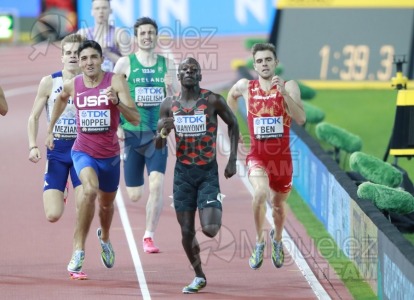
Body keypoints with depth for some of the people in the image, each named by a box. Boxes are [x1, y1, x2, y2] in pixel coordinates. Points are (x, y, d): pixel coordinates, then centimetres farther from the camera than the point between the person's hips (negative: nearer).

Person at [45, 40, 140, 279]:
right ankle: (78, 253, -25)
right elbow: (61, 100, 21)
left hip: (110, 154, 1)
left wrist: (116, 101, -36)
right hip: (83, 152, -1)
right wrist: (50, 130, 23)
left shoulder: (115, 82, -14)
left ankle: (105, 238, 58)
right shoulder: (72, 85, -6)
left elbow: (135, 119, -20)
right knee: (90, 190, -31)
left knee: (107, 203, 22)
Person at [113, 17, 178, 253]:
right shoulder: (125, 63, -1)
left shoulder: (167, 64, 5)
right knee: (134, 195, 2)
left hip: (158, 134, 1)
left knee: (157, 184, -16)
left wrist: (170, 87, -15)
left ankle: (149, 236, -3)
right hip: (132, 133, -1)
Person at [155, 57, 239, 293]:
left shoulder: (213, 101, -8)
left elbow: (233, 125, 6)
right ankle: (199, 277, 24)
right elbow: (158, 146, 6)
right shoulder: (169, 105, 1)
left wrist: (232, 160, 1)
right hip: (183, 172, 3)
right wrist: (163, 132, -17)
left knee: (210, 229, -16)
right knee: (187, 232, 3)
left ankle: (215, 215, 22)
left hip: (208, 172, -3)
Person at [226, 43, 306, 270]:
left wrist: (284, 92, -28)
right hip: (257, 155, -1)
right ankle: (259, 242, -11)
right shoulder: (245, 87, -2)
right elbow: (231, 96, 23)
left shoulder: (289, 87, -7)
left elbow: (301, 119, -20)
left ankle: (277, 238, 52)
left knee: (278, 204, 19)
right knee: (261, 193, -30)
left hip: (282, 156, 1)